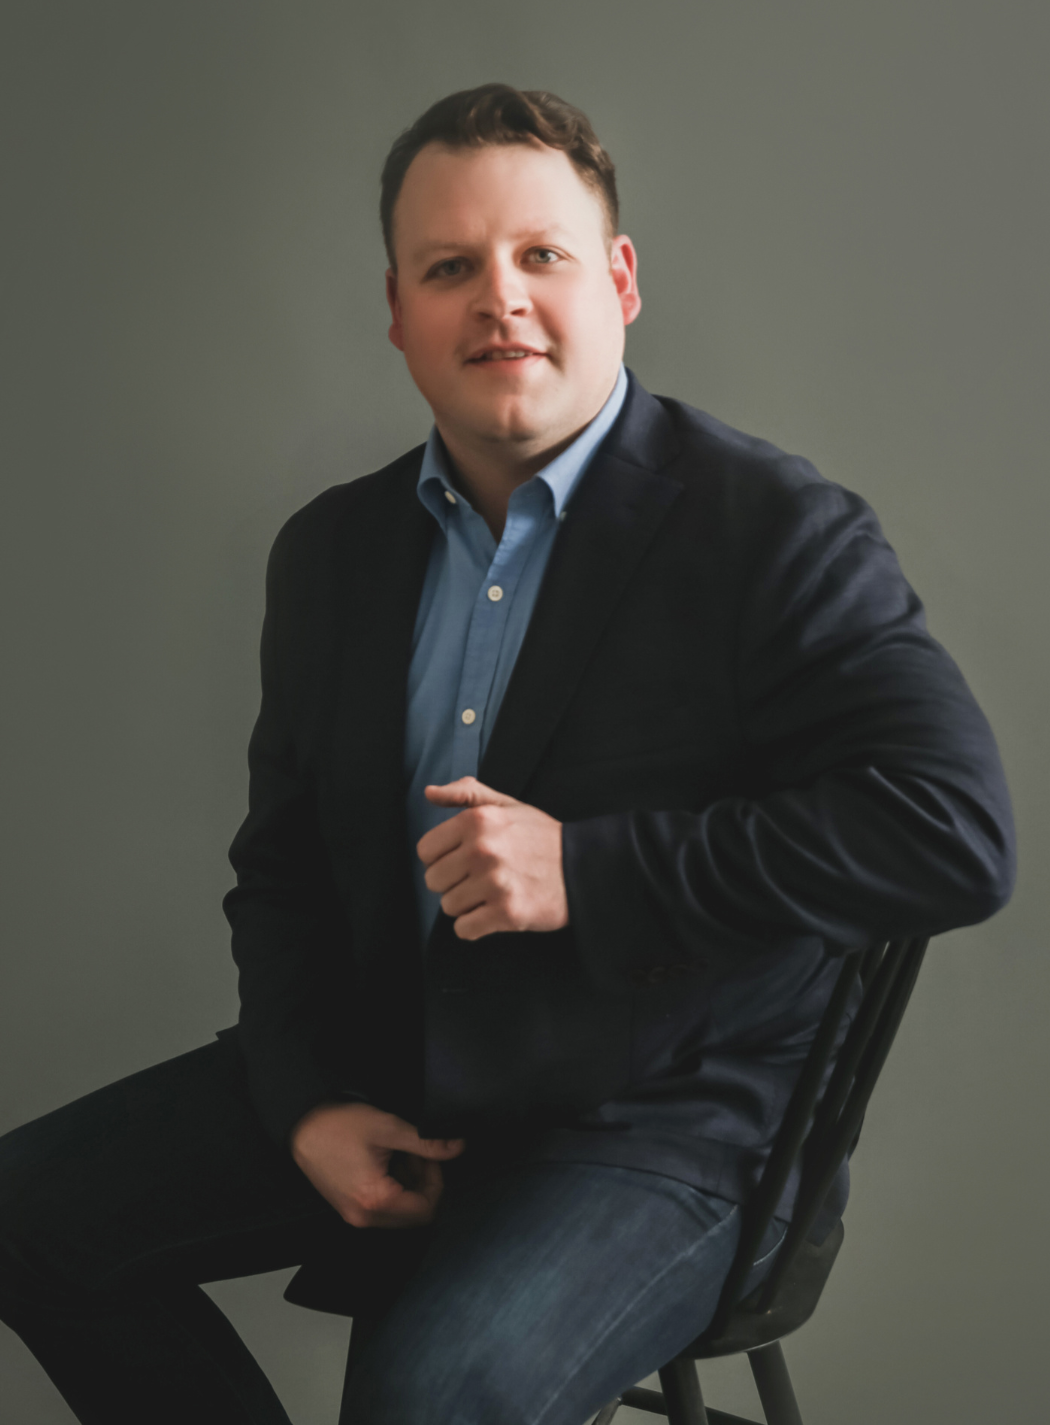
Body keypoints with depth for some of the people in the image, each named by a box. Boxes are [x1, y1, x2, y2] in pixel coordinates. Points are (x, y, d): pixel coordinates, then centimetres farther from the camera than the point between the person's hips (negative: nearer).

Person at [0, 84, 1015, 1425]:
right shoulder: (333, 548, 7)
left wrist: (587, 870, -25)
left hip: (661, 1124, -6)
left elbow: (959, 833, -23)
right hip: (375, 1077, 6)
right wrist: (306, 1103, -4)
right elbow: (281, 860, 13)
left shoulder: (779, 533, -13)